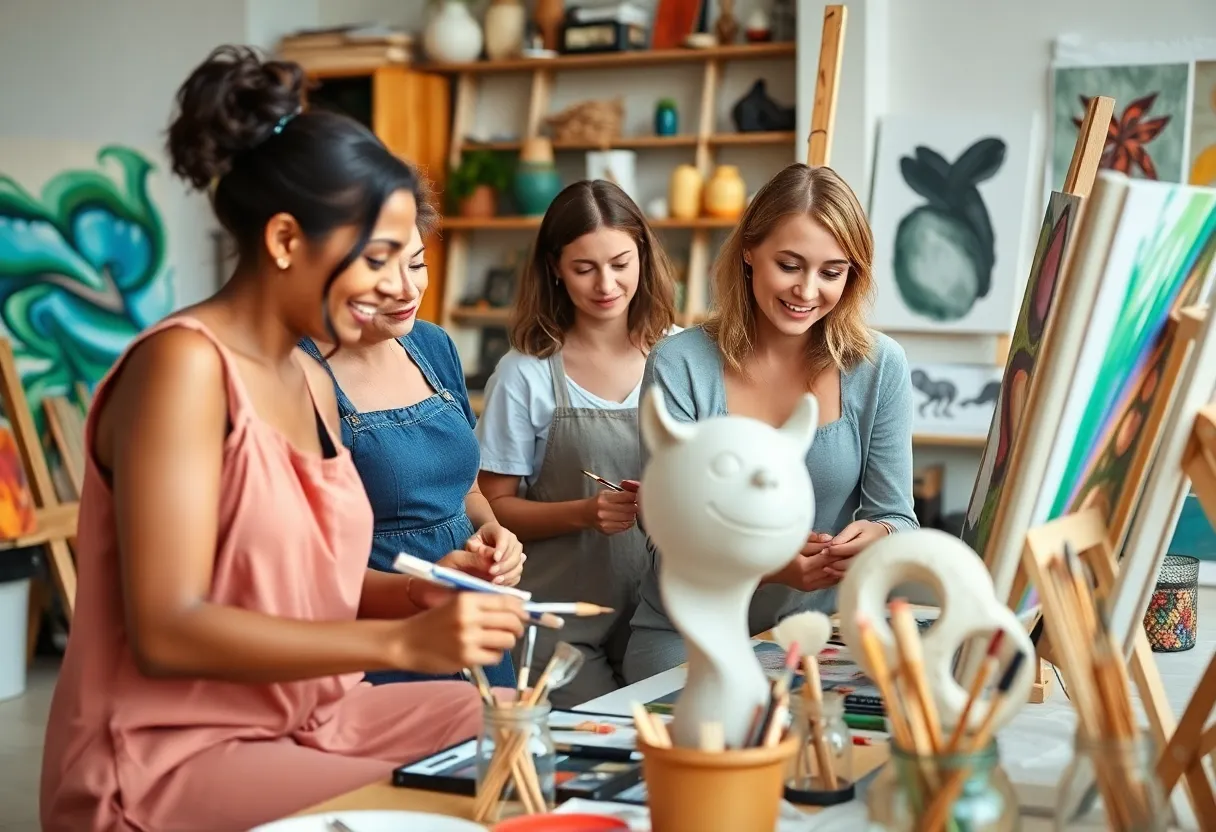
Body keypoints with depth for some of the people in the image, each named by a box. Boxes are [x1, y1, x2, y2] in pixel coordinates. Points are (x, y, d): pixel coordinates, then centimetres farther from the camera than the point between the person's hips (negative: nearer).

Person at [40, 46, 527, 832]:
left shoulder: (310, 380, 9)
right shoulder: (184, 362, -18)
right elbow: (166, 628, -24)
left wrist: (426, 589, -6)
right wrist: (405, 641, -27)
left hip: (305, 720, 9)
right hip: (169, 758, -9)